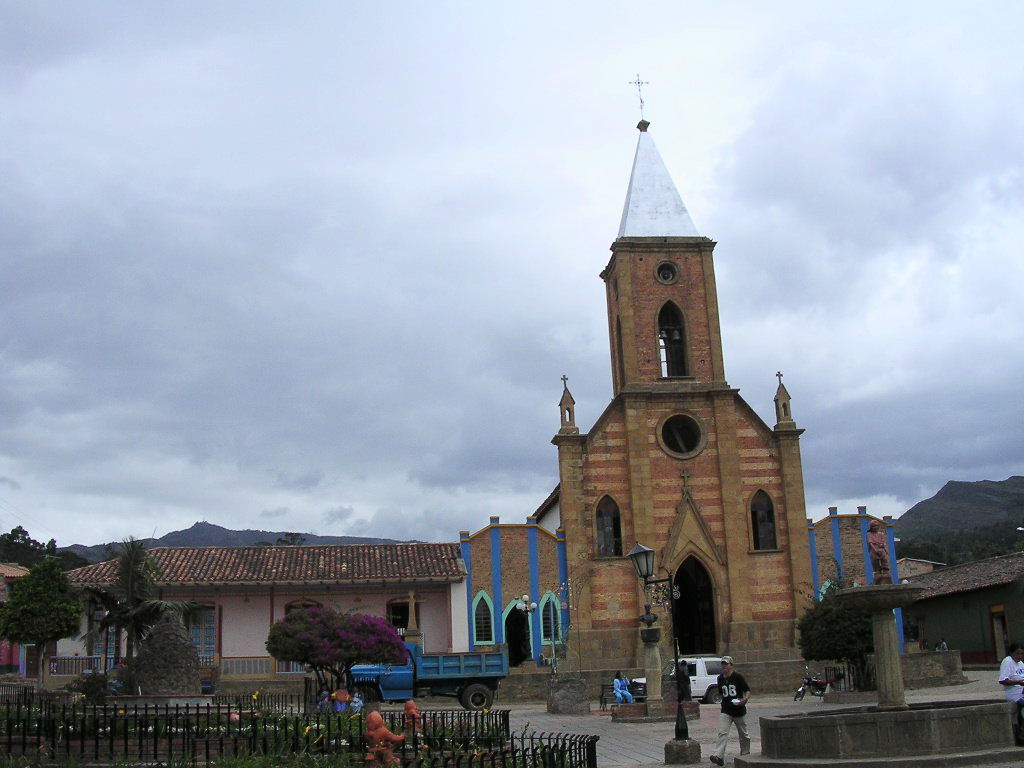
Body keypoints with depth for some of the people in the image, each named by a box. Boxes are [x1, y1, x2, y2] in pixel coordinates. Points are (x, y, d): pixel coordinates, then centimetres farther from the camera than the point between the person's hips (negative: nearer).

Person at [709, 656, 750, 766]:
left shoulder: (738, 677, -7)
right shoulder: (720, 678, 7)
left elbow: (747, 691, -8)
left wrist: (745, 699, -26)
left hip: (739, 711, -3)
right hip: (725, 711, 3)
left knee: (743, 735, 12)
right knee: (722, 733, -14)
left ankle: (745, 754, 32)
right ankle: (718, 756, -24)